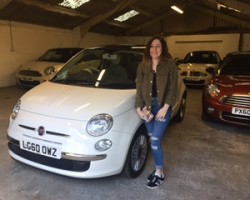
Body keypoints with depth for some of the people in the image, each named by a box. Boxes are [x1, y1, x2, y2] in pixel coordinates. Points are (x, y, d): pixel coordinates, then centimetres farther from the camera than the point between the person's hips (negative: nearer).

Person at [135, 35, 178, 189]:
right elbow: (139, 88, 5)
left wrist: (165, 108, -14)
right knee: (153, 140, 11)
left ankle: (160, 173, 14)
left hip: (163, 106, -4)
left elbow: (173, 88, -8)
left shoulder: (170, 64, -5)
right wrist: (139, 108, -3)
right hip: (148, 106, 4)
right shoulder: (143, 66, 7)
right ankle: (158, 169, 30)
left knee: (155, 140, -6)